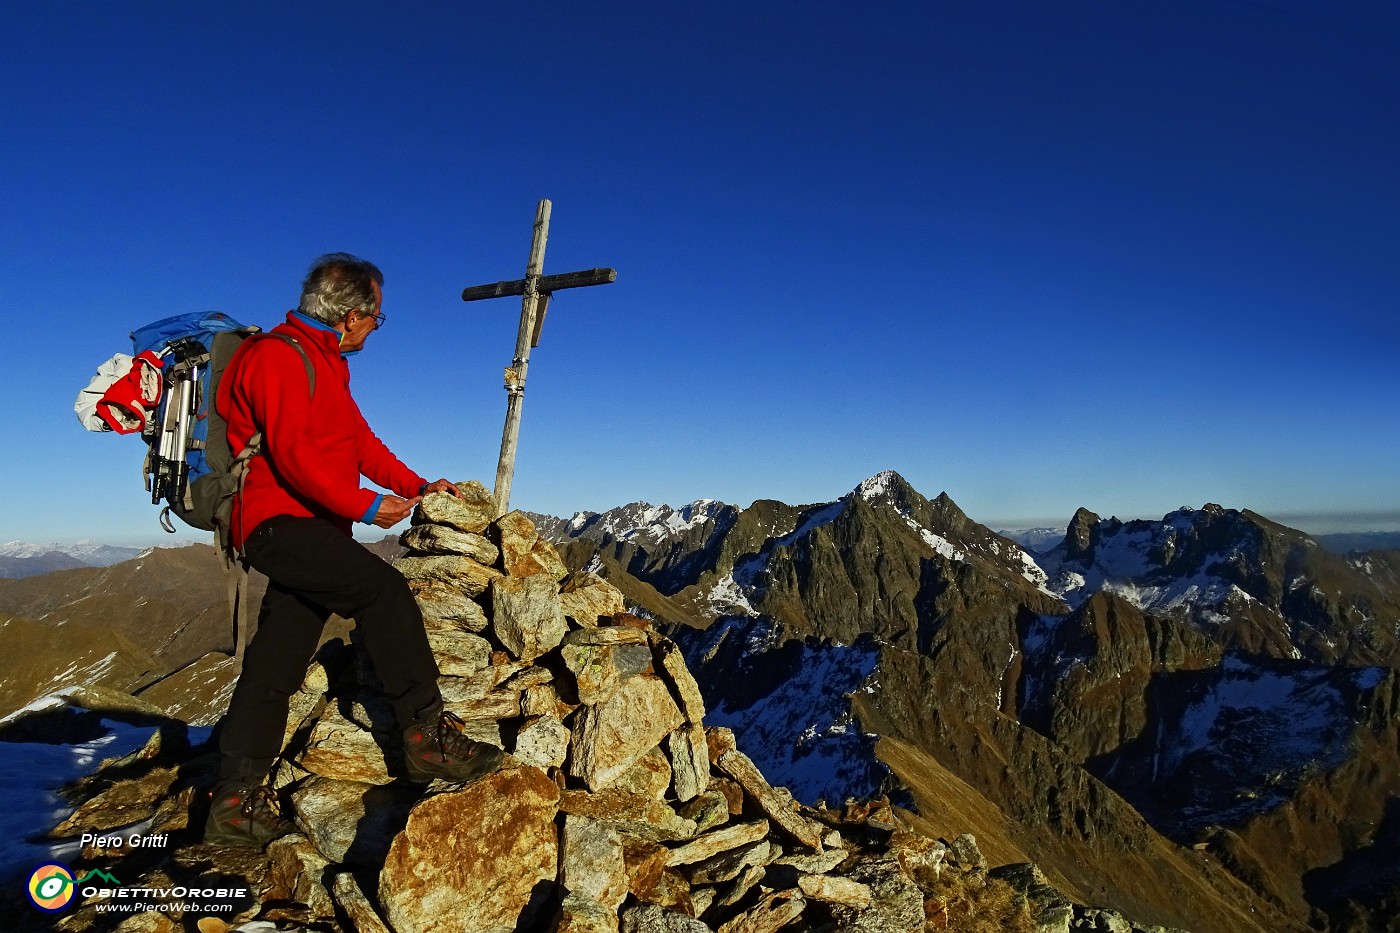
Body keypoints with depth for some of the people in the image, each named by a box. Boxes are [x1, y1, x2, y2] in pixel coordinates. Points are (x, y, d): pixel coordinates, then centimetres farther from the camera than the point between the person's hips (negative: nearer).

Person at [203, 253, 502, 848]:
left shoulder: (324, 363, 22)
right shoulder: (277, 356, -11)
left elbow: (361, 442, 22)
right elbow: (293, 452, -21)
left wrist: (417, 486, 15)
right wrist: (363, 505, -22)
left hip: (310, 528, 10)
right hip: (280, 521, -10)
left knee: (276, 662, 7)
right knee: (382, 587, -23)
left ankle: (235, 803, 13)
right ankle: (426, 735, -18)